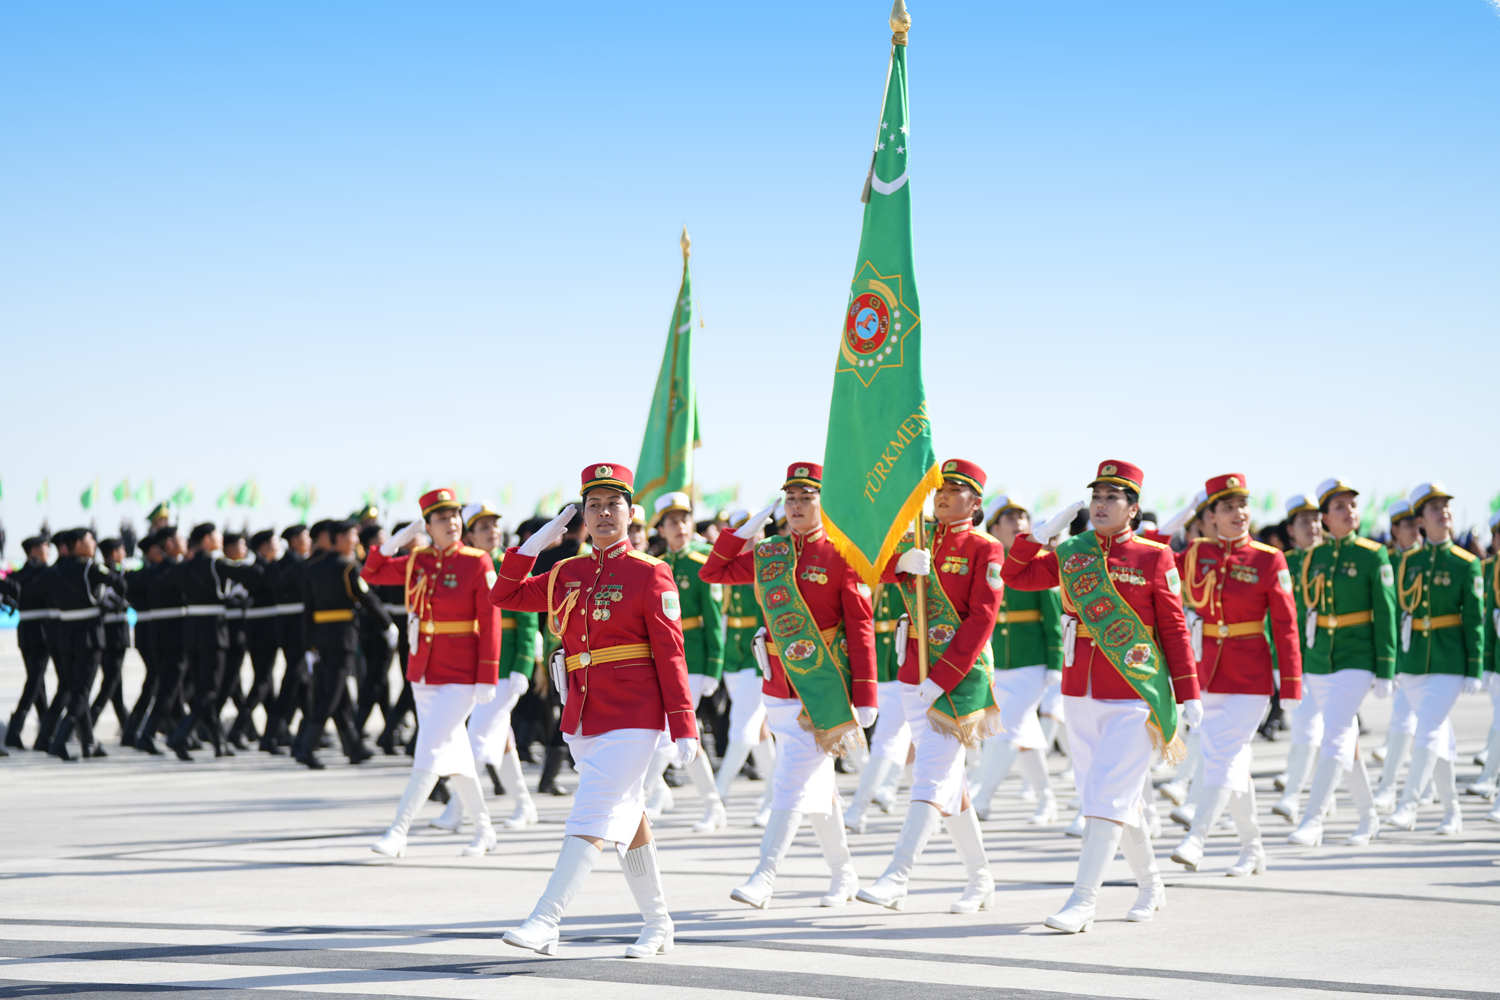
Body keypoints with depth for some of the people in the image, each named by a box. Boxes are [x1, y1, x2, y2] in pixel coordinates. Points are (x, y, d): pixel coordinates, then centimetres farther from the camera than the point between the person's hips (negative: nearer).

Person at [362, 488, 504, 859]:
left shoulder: (478, 563, -10)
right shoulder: (417, 561, 6)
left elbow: (490, 623, -12)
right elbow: (370, 574, 14)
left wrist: (487, 678, -16)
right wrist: (393, 542, -2)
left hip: (460, 677, -6)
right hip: (423, 674, 6)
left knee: (429, 753, -11)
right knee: (455, 752, 14)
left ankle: (397, 833, -9)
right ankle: (484, 831, 25)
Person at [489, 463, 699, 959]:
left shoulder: (650, 575, -6)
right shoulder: (568, 574, 11)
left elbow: (670, 654, -9)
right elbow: (504, 595, 12)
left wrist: (684, 728, -12)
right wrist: (537, 541, 3)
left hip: (633, 719, -7)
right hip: (582, 717, 7)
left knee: (592, 818, -14)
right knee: (628, 819, 14)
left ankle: (545, 922, -21)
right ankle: (658, 926, 24)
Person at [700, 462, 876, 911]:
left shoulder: (841, 556, -7)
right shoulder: (767, 553, 9)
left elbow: (862, 630, -8)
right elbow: (712, 573, 18)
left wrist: (865, 698, -13)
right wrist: (742, 531, 5)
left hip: (826, 685, -6)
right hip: (781, 686, 6)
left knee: (793, 780, -12)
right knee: (817, 785, 13)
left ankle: (765, 877, -14)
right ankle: (844, 874, 26)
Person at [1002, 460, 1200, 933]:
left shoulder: (1155, 557, -4)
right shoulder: (1072, 553, 8)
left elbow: (1174, 629, -2)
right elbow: (1015, 575, 12)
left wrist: (1188, 696, -5)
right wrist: (1045, 528, 0)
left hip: (1135, 696, -5)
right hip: (1081, 693, 5)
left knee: (1107, 795, -11)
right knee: (1120, 795, 13)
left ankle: (1082, 902, -14)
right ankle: (1150, 884, 30)